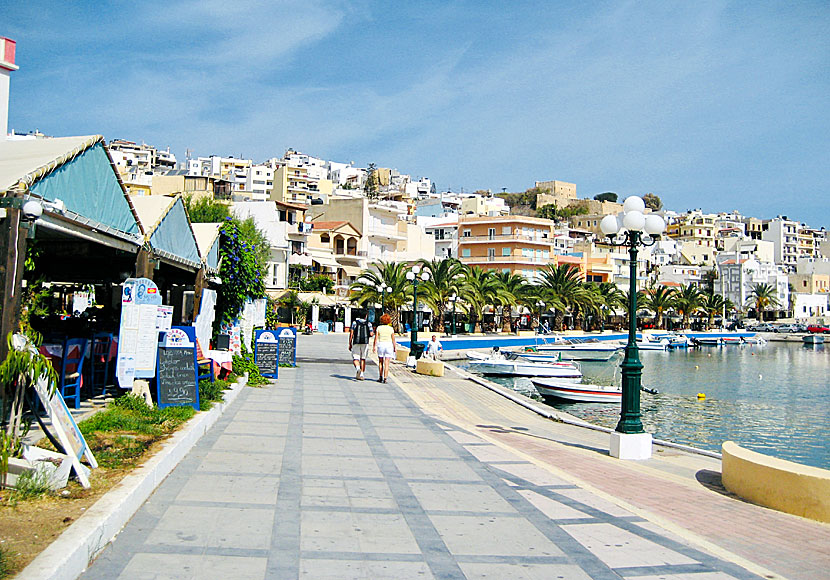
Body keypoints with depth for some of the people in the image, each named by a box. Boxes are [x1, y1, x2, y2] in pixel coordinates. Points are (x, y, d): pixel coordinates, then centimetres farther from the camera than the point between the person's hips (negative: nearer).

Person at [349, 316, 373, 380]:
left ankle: (357, 368, -26)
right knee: (363, 359, 12)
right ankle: (361, 374, 9)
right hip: (365, 343, 1)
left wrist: (350, 344, 3)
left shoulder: (354, 323, 3)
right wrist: (373, 333, 22)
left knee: (355, 358, 4)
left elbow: (351, 334, -2)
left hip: (356, 343, -1)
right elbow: (371, 334, -3)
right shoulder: (369, 323, 4)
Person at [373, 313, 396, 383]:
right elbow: (393, 339, -2)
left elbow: (376, 338, -4)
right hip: (389, 345, 0)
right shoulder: (391, 329, -3)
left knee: (380, 362, 16)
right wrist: (395, 348, 6)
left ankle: (380, 377, 19)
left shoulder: (379, 328, -3)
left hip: (380, 345, 0)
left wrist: (374, 346, 2)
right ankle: (385, 378, -7)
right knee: (386, 364, 0)